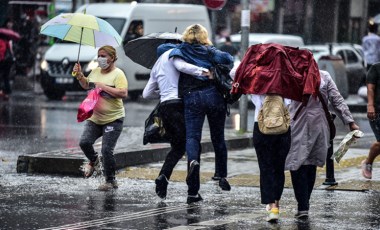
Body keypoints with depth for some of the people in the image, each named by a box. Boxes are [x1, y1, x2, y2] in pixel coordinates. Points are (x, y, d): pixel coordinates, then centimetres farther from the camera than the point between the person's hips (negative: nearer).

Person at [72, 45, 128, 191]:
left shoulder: (118, 74, -10)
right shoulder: (95, 72, 11)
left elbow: (123, 93, -23)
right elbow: (86, 85, 28)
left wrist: (104, 87, -22)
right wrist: (79, 75, 9)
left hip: (113, 119, -6)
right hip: (95, 118, 6)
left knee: (107, 150, -8)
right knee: (84, 142, -8)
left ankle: (110, 181, 6)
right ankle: (93, 161, 24)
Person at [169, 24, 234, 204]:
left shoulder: (179, 51, 9)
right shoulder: (208, 51, 4)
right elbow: (227, 59, -8)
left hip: (191, 98, 0)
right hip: (212, 95, 0)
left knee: (192, 137, -4)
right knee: (218, 137, 12)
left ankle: (193, 161, -35)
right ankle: (222, 176, 14)